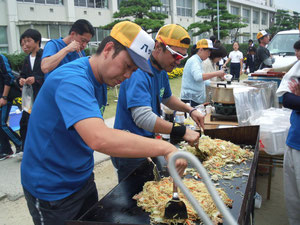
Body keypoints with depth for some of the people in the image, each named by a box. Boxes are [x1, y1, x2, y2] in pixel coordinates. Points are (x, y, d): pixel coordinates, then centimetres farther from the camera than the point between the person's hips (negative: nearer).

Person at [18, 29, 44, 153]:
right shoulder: (27, 59, 15)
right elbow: (23, 75, 22)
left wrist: (36, 79, -22)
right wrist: (21, 80, 1)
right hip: (30, 97, 7)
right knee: (24, 123, 9)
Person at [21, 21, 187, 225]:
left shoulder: (100, 78, 1)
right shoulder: (72, 80, -29)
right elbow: (99, 139, -44)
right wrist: (165, 148, -40)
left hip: (83, 179, 8)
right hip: (52, 191, -8)